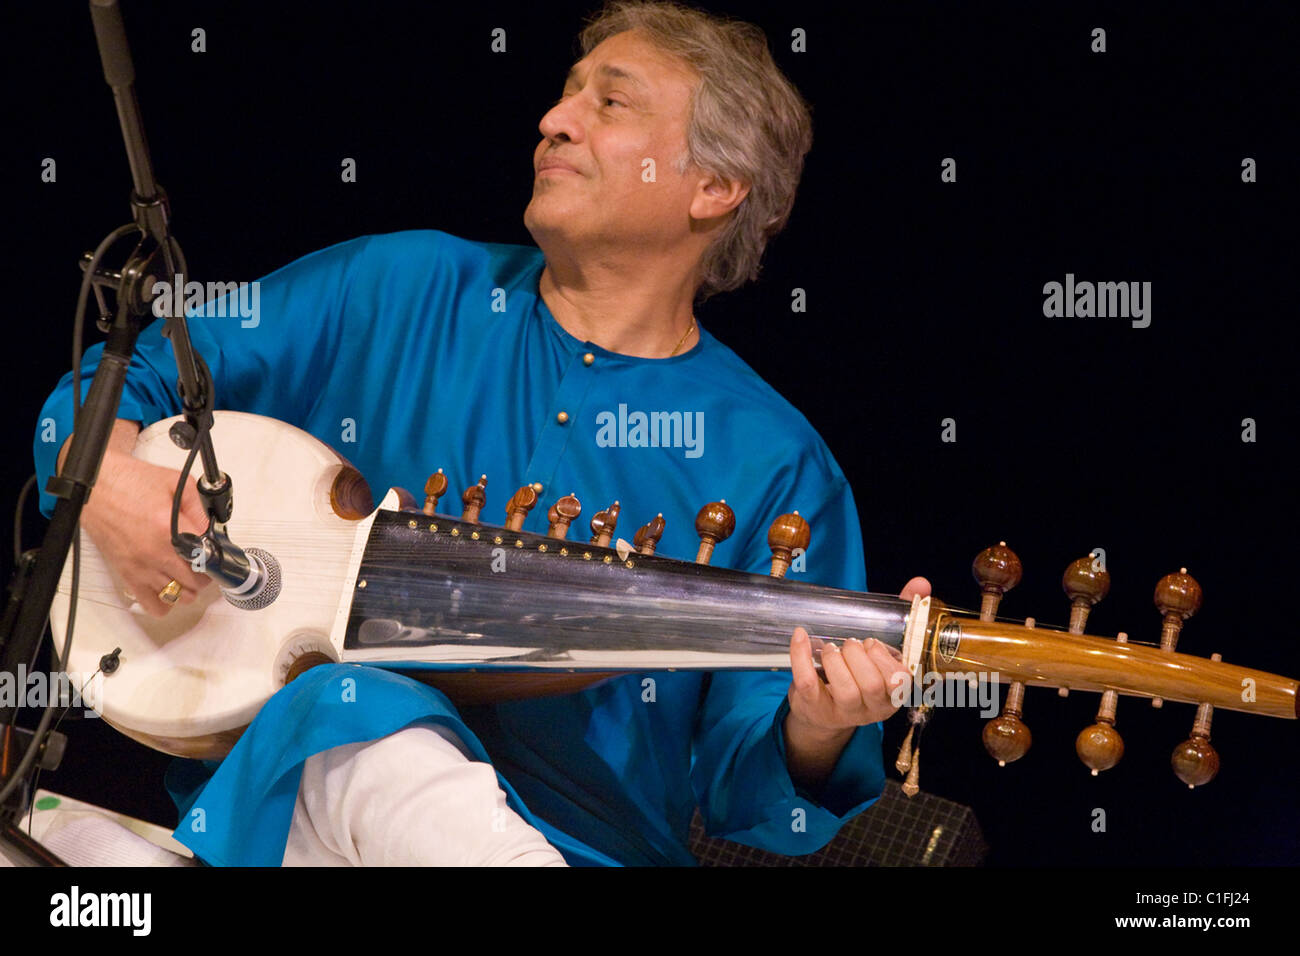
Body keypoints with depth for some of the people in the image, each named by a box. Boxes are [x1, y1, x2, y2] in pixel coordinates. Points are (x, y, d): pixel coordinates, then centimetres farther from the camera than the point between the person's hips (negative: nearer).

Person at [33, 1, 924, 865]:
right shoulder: (398, 294, 7)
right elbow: (128, 371, 14)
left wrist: (815, 735, -22)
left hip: (594, 842, 1)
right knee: (359, 708, -35)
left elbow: (744, 792, 0)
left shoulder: (775, 465, 2)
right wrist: (108, 479, -7)